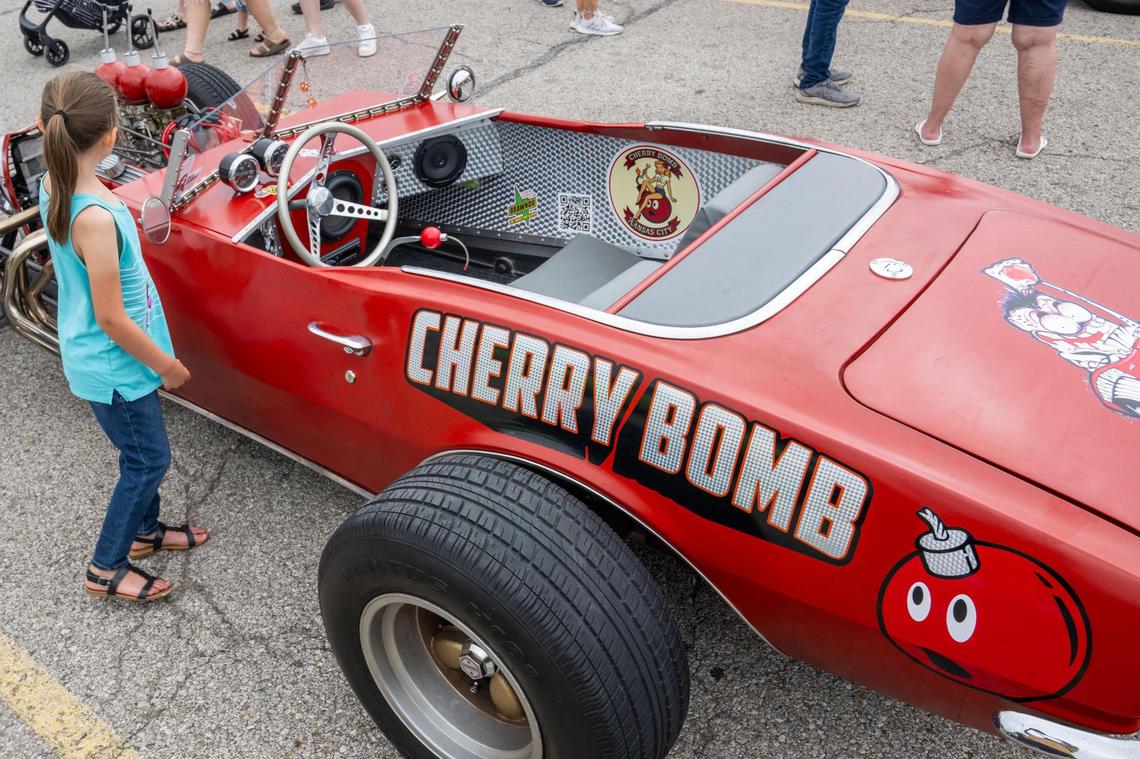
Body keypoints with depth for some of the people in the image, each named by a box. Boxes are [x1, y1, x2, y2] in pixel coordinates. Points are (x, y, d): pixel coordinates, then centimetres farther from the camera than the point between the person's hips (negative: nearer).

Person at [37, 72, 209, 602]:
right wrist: (169, 367, -14)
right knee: (149, 460, 9)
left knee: (142, 451, 25)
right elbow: (111, 319, -24)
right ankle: (105, 570, 25)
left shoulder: (52, 186, -5)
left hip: (92, 354, 9)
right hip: (112, 365, -9)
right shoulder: (95, 218, -33)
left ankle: (144, 530, 46)